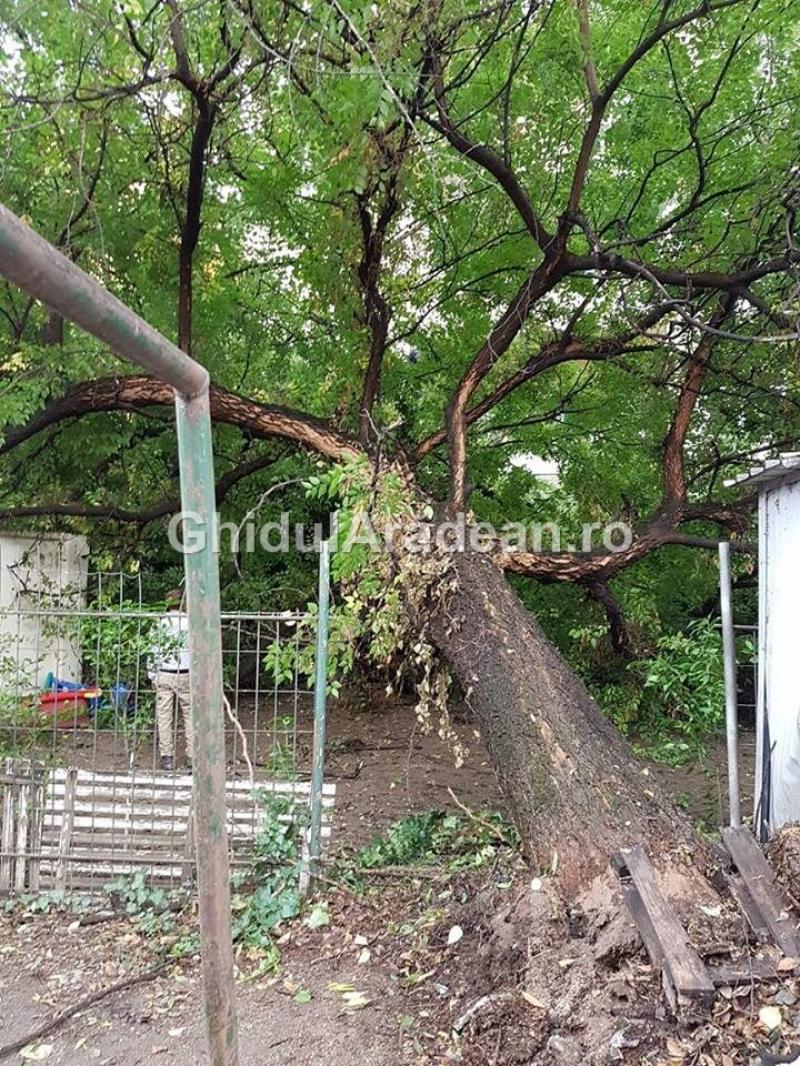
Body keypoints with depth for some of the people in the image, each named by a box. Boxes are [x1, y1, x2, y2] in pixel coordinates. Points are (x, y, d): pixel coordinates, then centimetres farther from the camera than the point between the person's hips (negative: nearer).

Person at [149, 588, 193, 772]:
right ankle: (191, 755, 7)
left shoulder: (161, 622, -2)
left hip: (164, 675, 0)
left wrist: (153, 676, 7)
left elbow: (154, 651, -2)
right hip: (186, 675, 0)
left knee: (165, 716, 6)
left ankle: (167, 757, 7)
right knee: (189, 715, 8)